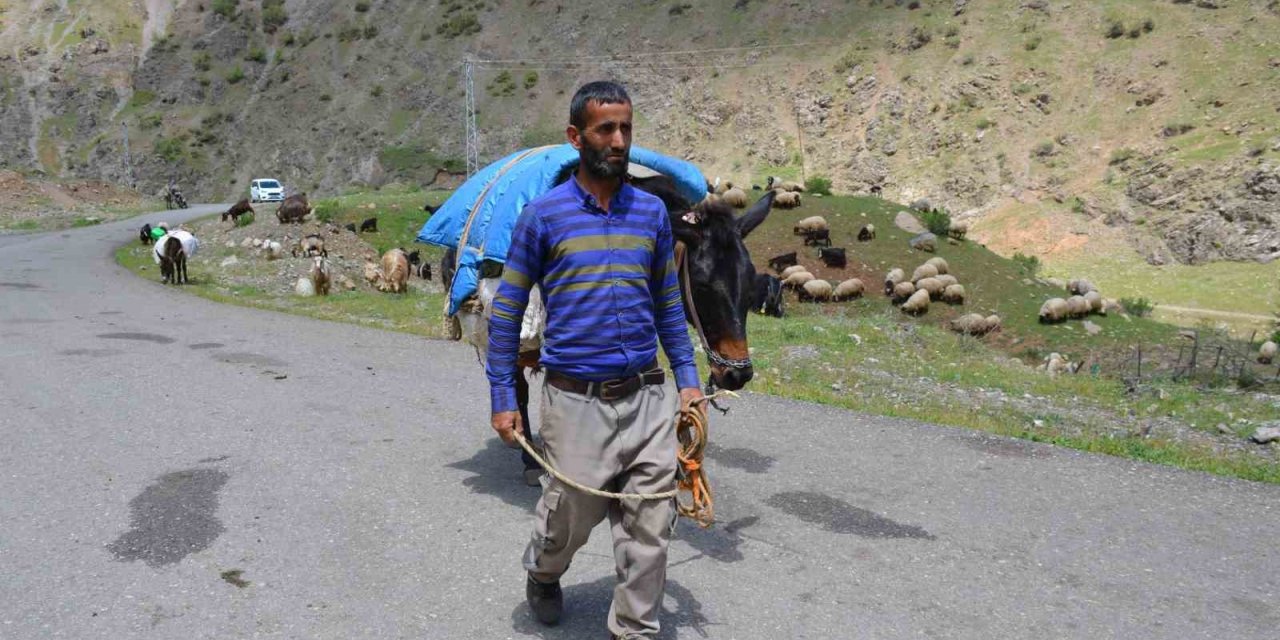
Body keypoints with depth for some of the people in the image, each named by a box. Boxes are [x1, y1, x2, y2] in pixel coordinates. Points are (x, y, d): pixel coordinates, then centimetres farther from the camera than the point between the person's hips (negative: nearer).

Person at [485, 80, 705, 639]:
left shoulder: (652, 212, 7)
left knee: (650, 527, 5)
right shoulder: (544, 215, -3)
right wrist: (503, 399, -3)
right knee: (571, 518, 12)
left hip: (648, 398, 3)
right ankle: (542, 574, 46)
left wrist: (687, 379, 8)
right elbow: (507, 310, 0)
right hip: (576, 400, -3)